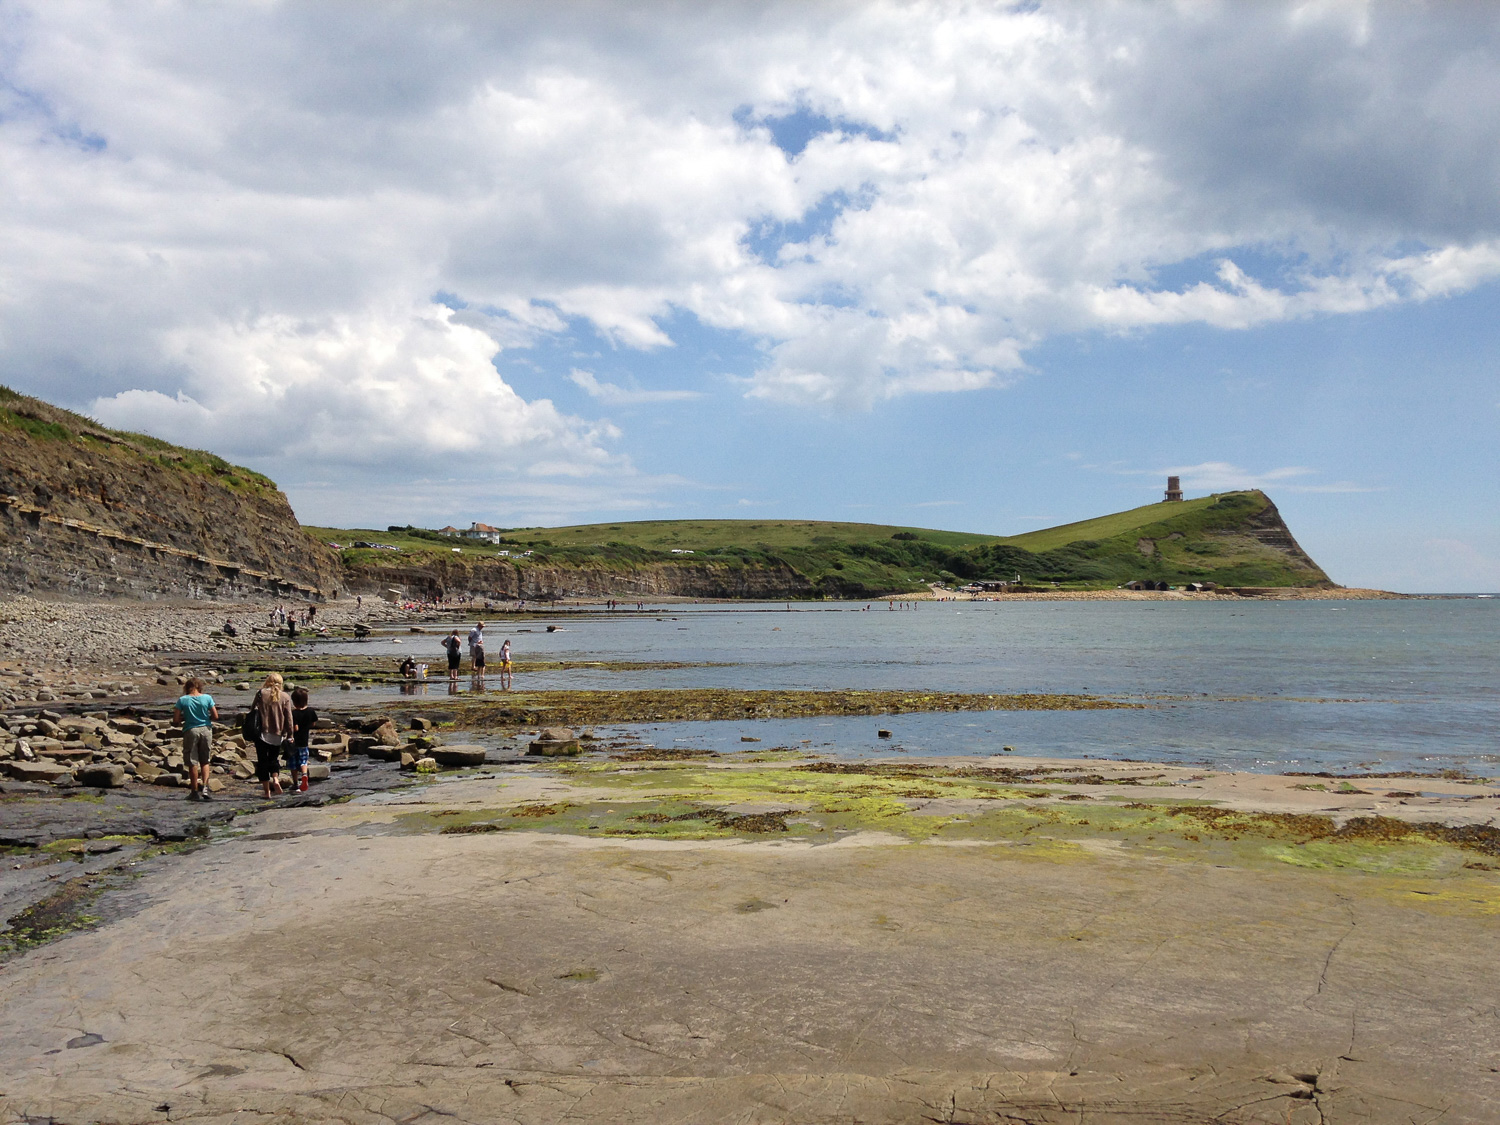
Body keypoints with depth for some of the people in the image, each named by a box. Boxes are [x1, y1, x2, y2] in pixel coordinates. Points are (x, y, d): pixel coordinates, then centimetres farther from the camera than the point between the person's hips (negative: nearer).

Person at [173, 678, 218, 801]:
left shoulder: (182, 700, -3)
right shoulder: (207, 698, -2)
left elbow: (175, 719, -5)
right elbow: (215, 716, -1)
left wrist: (185, 717, 13)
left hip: (190, 731, -1)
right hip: (205, 730, 1)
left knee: (193, 763, 6)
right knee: (205, 761, 13)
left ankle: (195, 792, 10)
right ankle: (204, 787, -3)